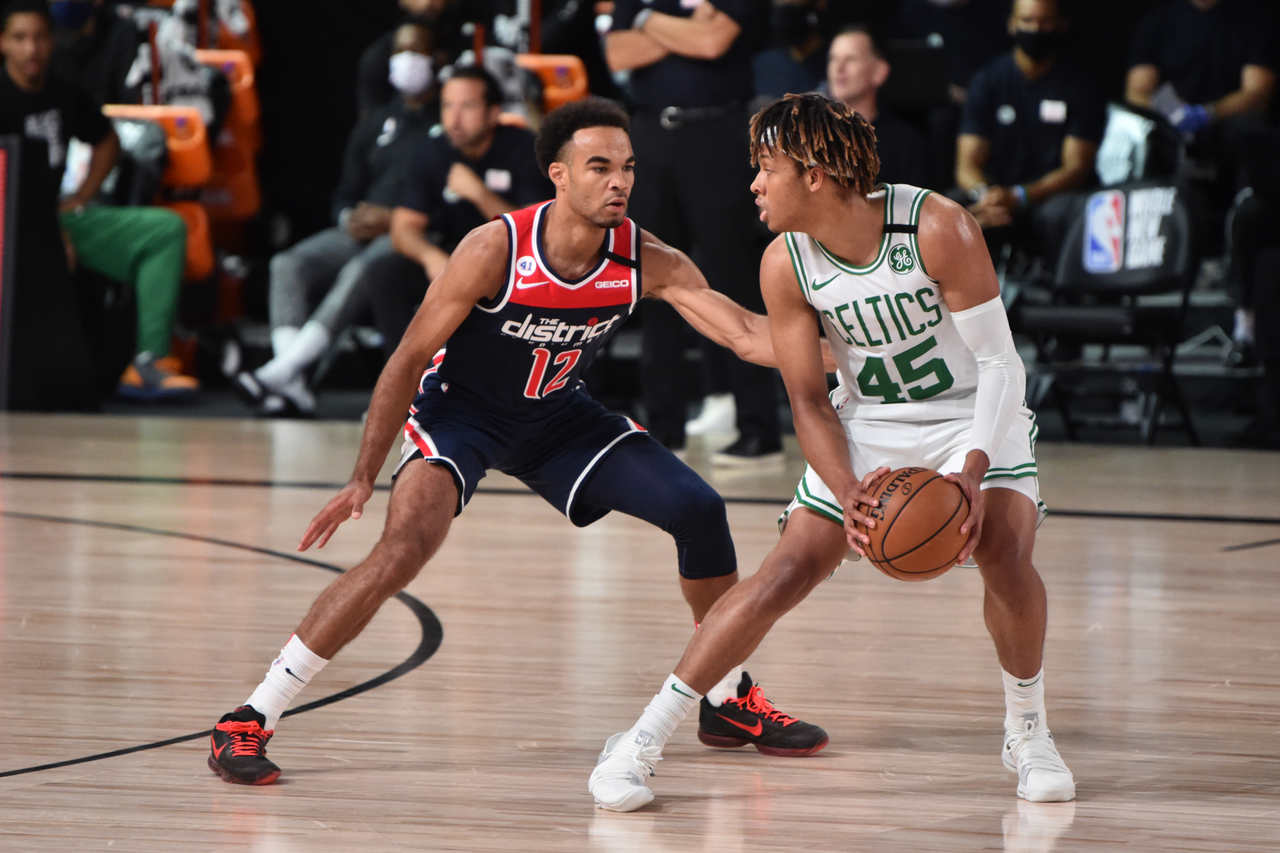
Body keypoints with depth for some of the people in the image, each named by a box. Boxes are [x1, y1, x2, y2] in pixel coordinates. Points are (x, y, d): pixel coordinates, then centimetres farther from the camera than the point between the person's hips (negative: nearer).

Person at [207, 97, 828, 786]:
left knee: (698, 510, -4)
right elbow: (409, 358, -19)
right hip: (457, 410, -5)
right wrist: (364, 479, -18)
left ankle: (732, 701, 18)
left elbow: (747, 333, -17)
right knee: (404, 549, -28)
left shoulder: (648, 262, -17)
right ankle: (247, 722, -22)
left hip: (558, 417, 5)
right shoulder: (495, 251, -28)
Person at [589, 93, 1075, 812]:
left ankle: (1028, 731, 1)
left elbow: (1000, 362, -23)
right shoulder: (786, 265, -15)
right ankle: (642, 741, -3)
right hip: (866, 423, 2)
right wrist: (848, 493, -26)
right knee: (787, 573, -9)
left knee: (1005, 550, -25)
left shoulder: (938, 228, -27)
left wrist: (973, 470, -36)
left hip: (972, 412, -2)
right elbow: (810, 401, -9)